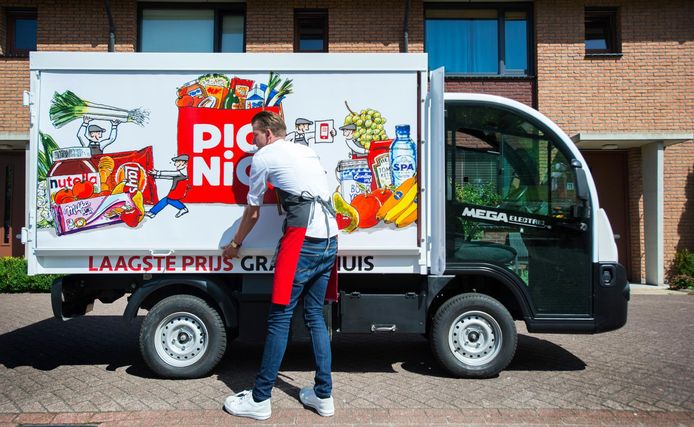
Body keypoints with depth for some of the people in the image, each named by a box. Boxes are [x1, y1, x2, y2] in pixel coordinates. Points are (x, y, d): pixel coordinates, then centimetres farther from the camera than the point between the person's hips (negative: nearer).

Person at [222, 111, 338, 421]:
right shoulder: (307, 151, 25)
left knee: (279, 317, -1)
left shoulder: (263, 157, 5)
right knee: (315, 316, 14)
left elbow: (253, 213, 13)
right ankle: (324, 395, 18)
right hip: (330, 240, 7)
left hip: (302, 239, -7)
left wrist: (235, 244, 28)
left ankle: (259, 400, 8)